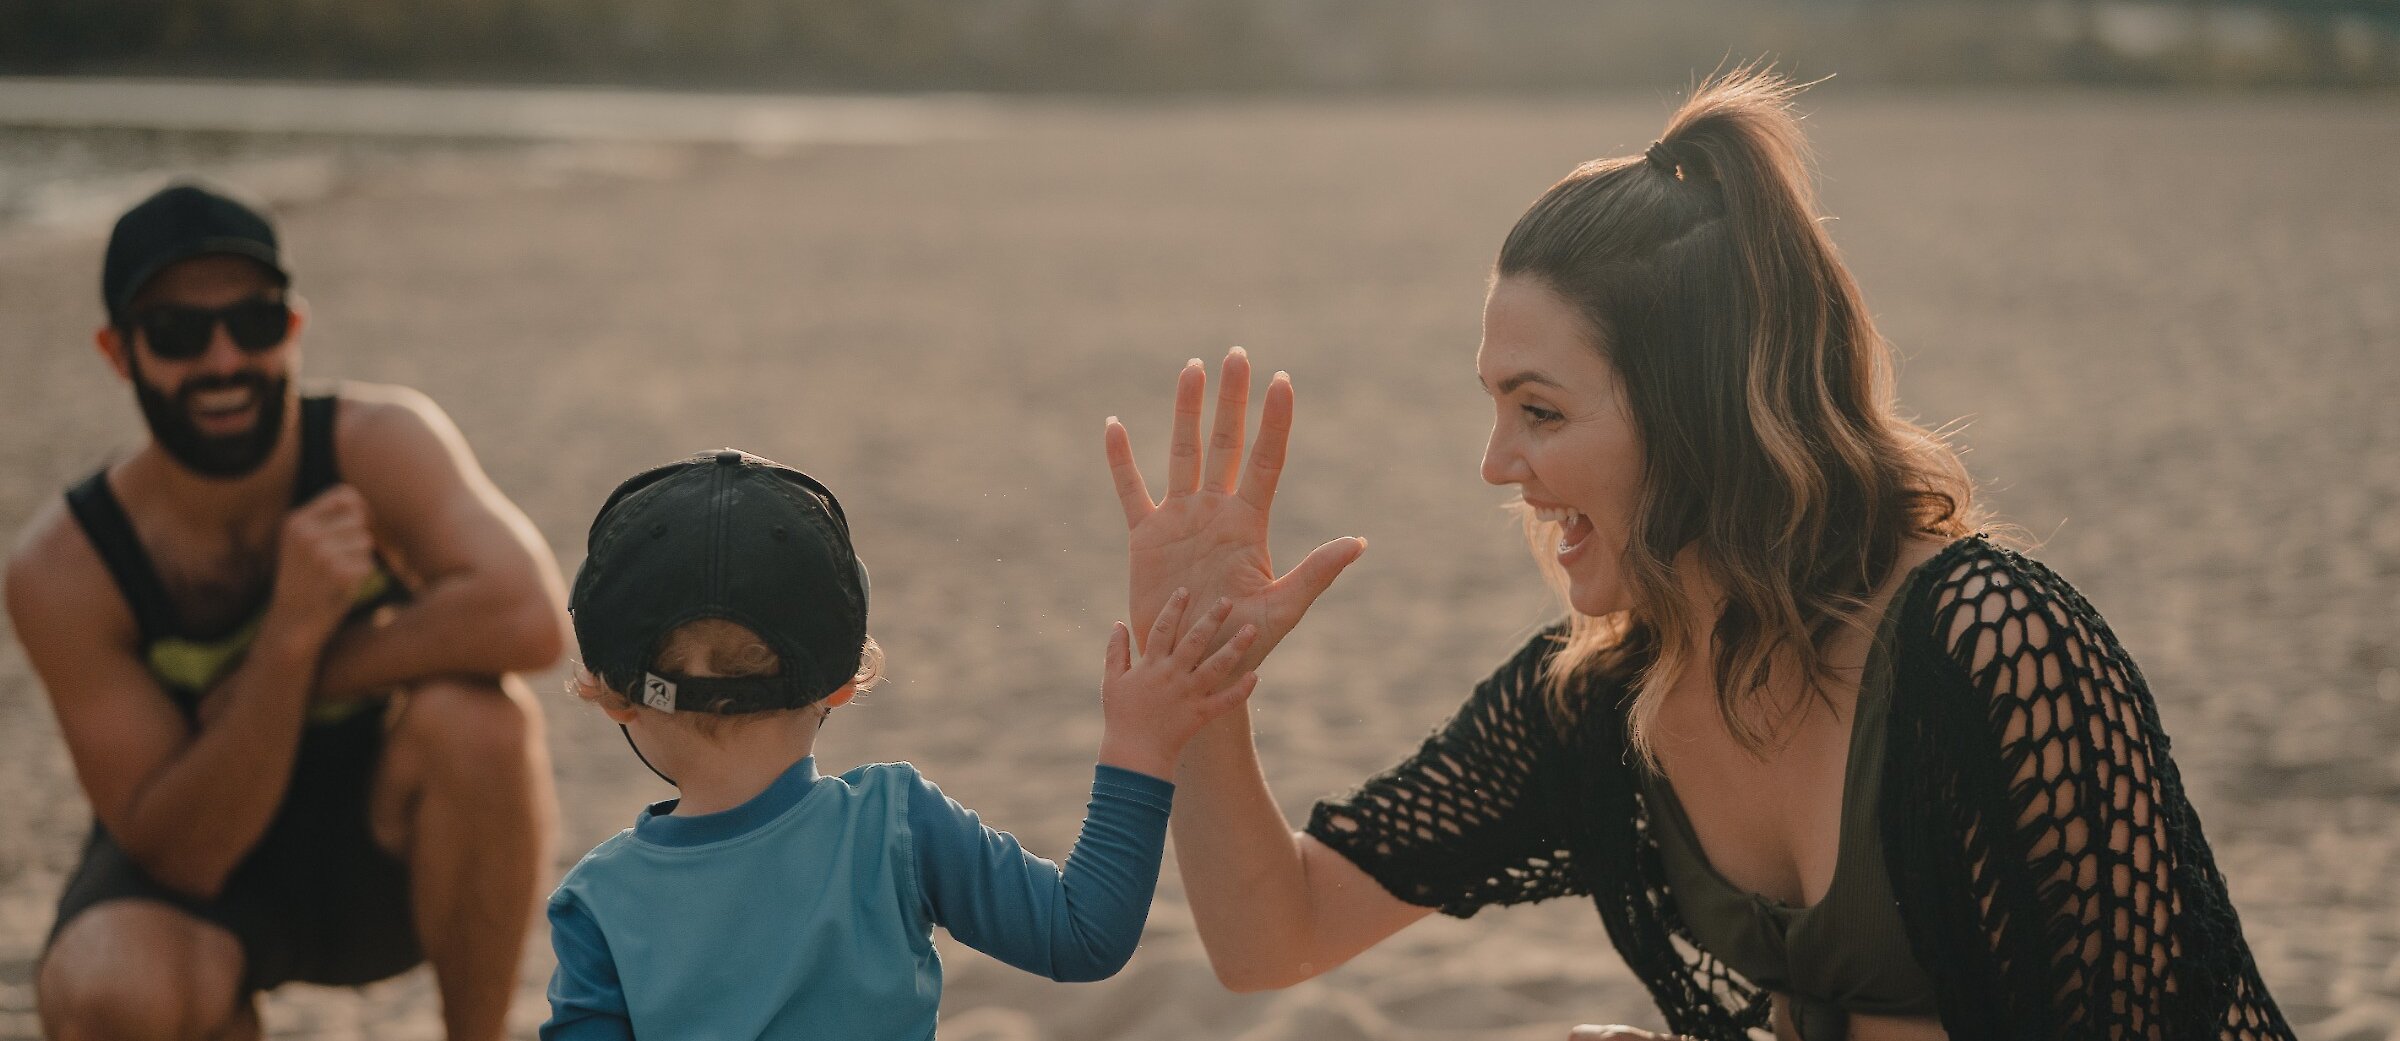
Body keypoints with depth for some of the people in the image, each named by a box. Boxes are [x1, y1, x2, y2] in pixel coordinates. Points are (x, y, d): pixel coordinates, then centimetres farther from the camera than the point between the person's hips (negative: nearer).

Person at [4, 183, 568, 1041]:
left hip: (386, 848, 1)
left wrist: (308, 671, -28)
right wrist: (292, 635, -36)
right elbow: (185, 858, -23)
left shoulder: (379, 444, -19)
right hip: (208, 857, 0)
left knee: (476, 717, -33)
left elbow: (530, 618, -37)